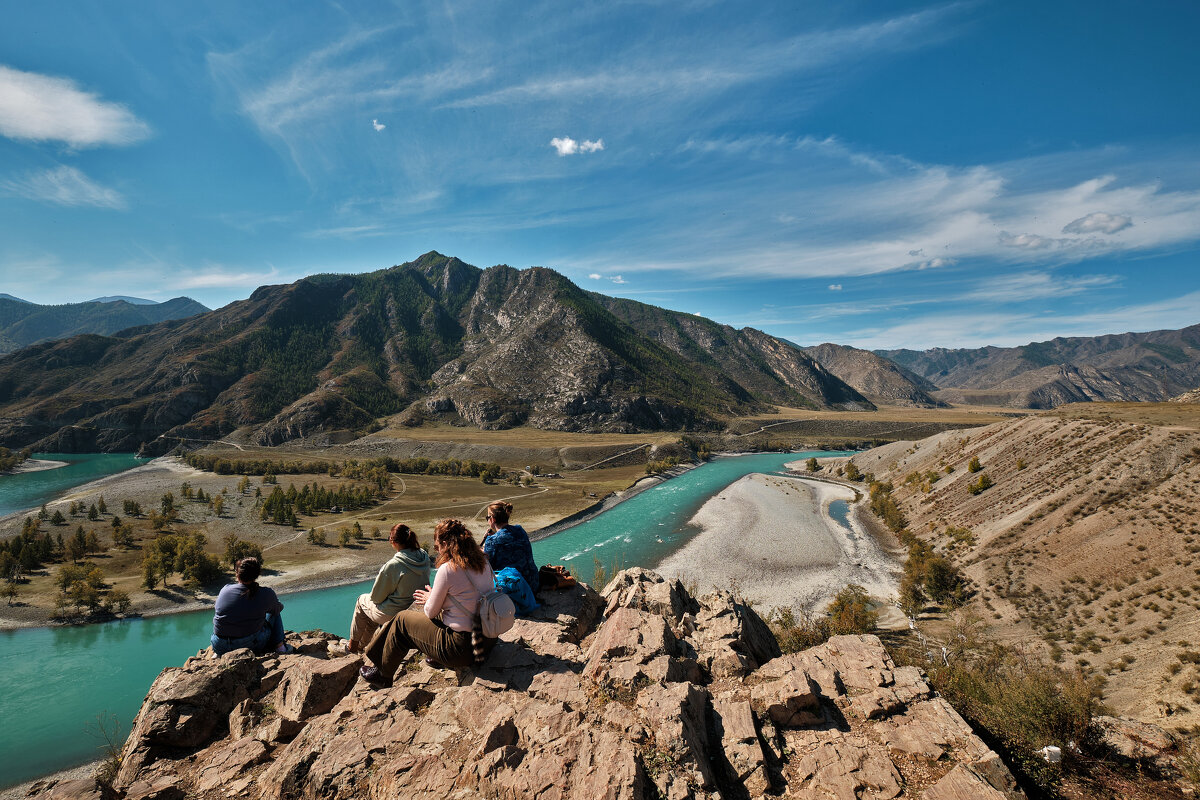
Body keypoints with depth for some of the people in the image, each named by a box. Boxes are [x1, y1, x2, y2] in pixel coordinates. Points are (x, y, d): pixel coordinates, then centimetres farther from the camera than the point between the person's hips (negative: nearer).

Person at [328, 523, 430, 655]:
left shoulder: (393, 565, -27)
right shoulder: (424, 557, -8)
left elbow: (376, 597, -14)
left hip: (395, 614, -6)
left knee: (362, 601, 22)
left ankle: (352, 647, 37)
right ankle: (361, 644, 46)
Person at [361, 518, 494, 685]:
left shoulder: (447, 569, -19)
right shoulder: (483, 563, 1)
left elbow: (431, 612, -7)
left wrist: (429, 599, 14)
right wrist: (435, 597, 20)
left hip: (462, 648, -7)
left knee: (401, 620, 12)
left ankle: (383, 674, 29)